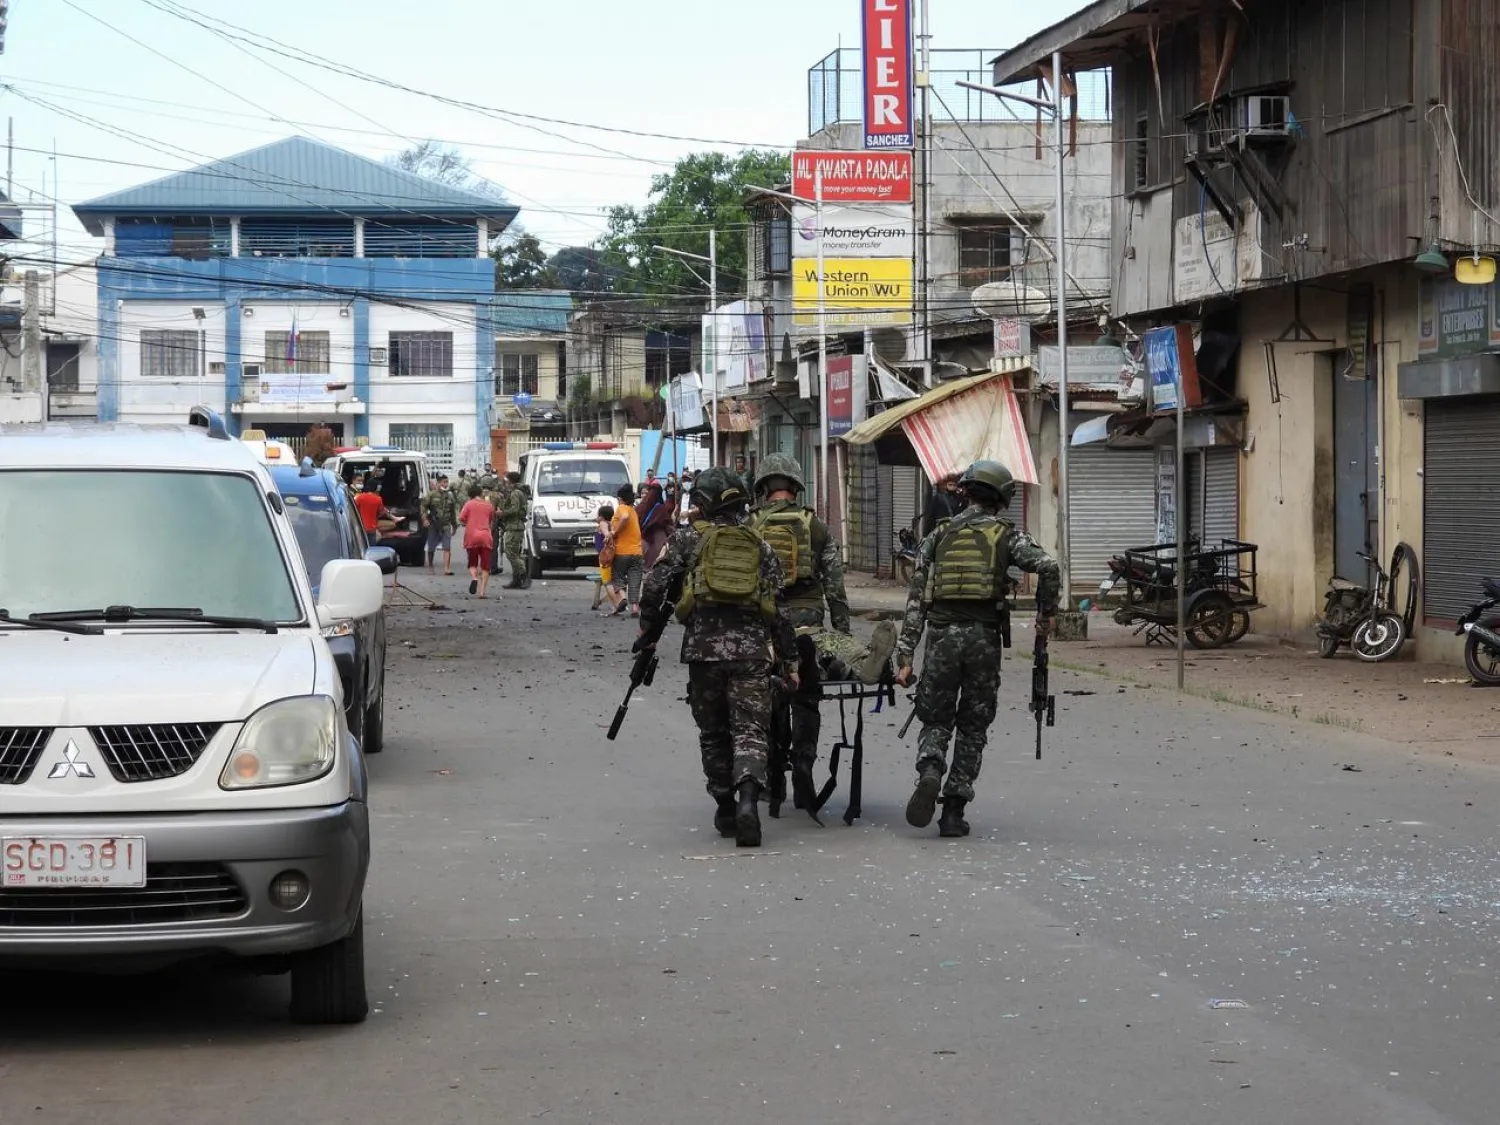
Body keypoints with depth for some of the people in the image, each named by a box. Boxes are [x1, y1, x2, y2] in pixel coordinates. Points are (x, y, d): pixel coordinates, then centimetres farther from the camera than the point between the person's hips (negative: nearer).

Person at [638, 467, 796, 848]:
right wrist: (787, 660, 16)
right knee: (750, 730, -3)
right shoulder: (760, 547, 14)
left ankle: (725, 809, 18)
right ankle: (748, 798, -26)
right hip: (751, 649, 1)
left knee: (713, 733, 14)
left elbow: (656, 585, 1)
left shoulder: (688, 539, 8)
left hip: (703, 647, -1)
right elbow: (776, 608, 12)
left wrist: (647, 627, 15)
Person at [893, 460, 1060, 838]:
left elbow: (916, 599, 8)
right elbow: (1048, 567, -11)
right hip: (983, 637, -1)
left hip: (941, 636, 1)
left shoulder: (938, 536, 13)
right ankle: (954, 812, 7)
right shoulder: (1007, 535, 6)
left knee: (935, 720, 13)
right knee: (972, 728, 11)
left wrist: (905, 655, 7)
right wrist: (1045, 617, 3)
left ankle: (929, 775, -17)